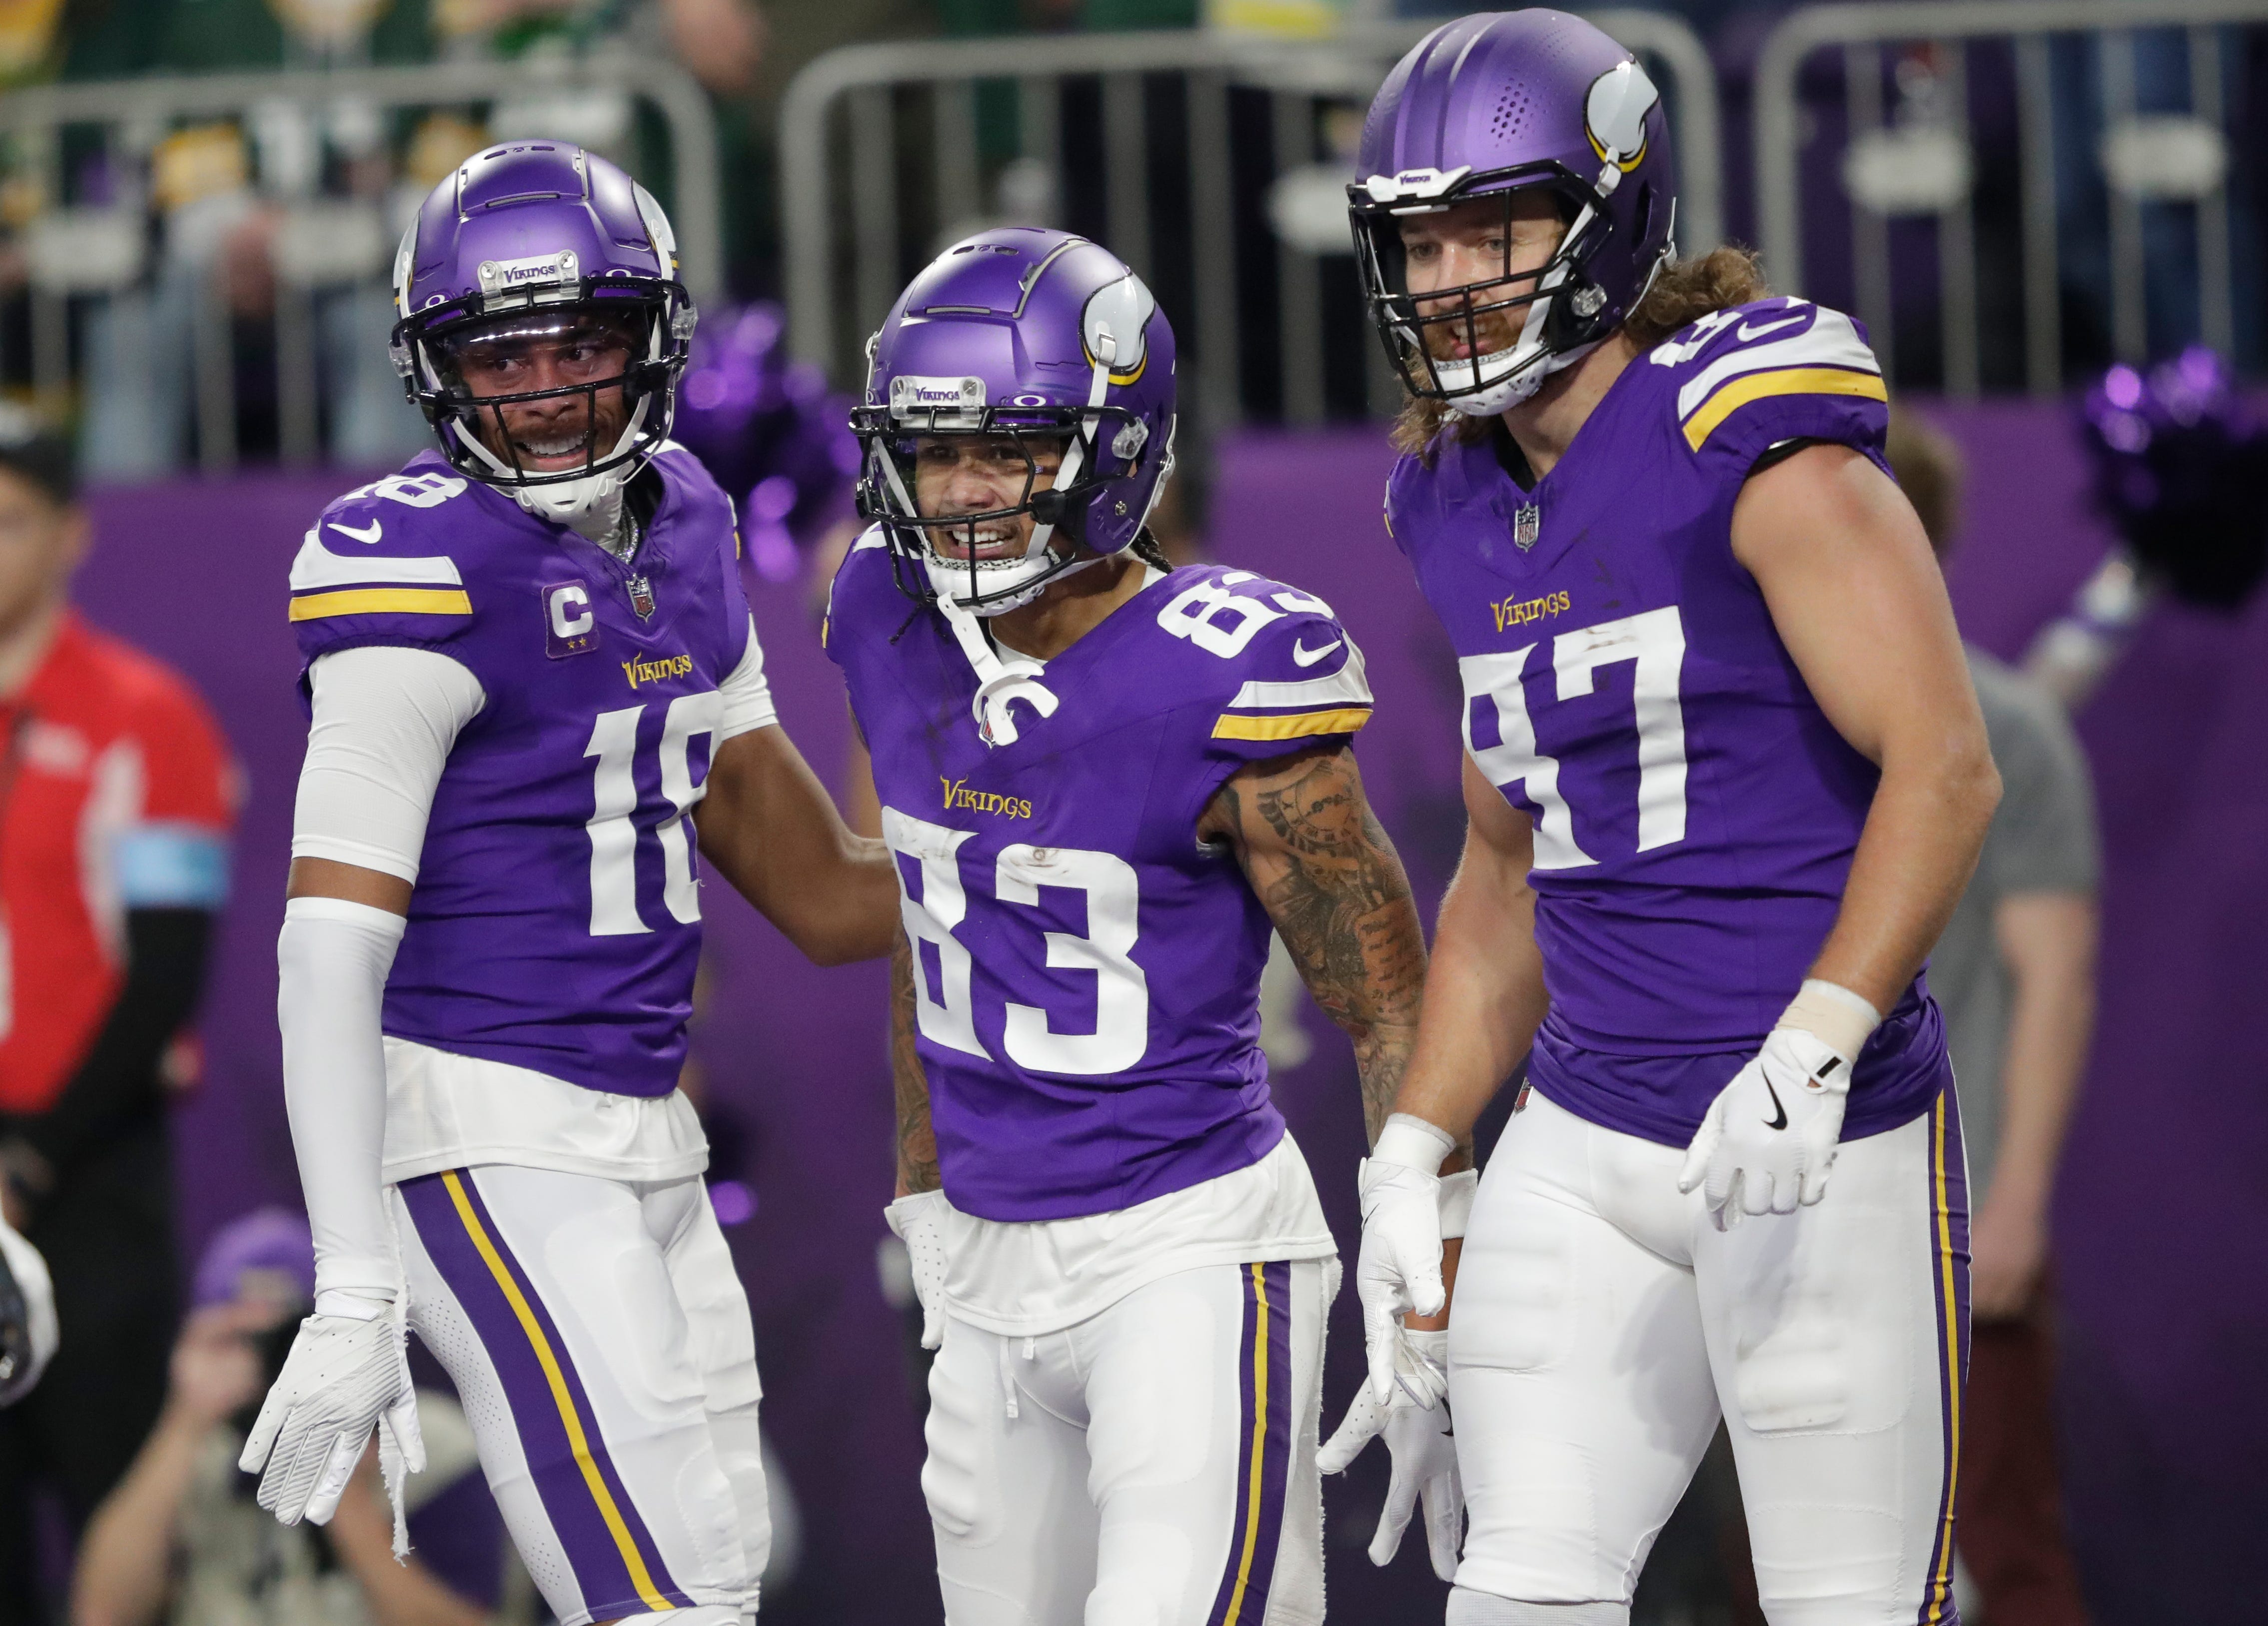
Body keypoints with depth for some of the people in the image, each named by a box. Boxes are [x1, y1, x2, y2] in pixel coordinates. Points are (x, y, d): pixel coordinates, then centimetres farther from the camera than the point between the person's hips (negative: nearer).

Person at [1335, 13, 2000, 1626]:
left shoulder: (1757, 440, -12)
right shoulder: (1467, 508, 12)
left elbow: (1945, 768, -18)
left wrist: (1810, 1053, -26)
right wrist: (1412, 1163, 13)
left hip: (1829, 1138, -7)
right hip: (1587, 1141, 7)